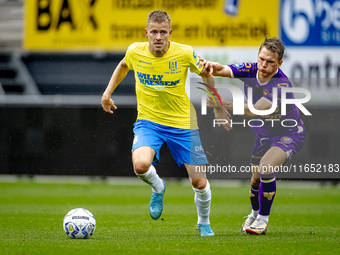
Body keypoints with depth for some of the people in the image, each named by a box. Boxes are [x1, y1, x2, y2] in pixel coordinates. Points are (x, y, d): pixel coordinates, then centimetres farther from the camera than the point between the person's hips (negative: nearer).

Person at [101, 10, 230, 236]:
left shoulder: (185, 54, -16)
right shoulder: (135, 52, -10)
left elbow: (206, 75, 4)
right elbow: (123, 66, 16)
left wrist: (218, 107, 5)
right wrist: (108, 93, 12)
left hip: (182, 124, 0)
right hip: (148, 121, 0)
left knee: (199, 182, 0)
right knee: (141, 165, -30)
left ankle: (204, 223, 31)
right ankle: (158, 188, 7)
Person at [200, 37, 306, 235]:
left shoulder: (282, 85, -33)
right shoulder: (250, 70, -14)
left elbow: (254, 110, -37)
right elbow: (222, 70, -21)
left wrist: (223, 103, -44)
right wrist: (211, 66, -46)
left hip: (289, 134, -7)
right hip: (265, 134, 7)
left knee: (266, 167, -28)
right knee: (256, 177, 12)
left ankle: (263, 220, -13)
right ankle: (255, 214, 43)